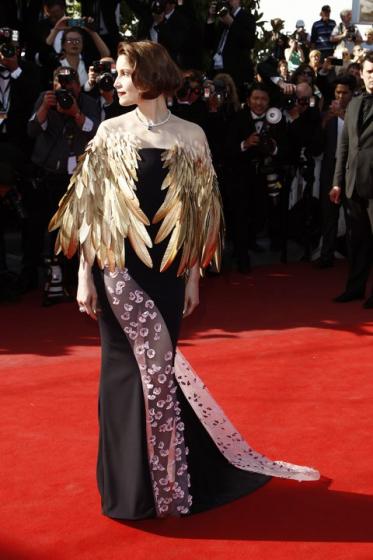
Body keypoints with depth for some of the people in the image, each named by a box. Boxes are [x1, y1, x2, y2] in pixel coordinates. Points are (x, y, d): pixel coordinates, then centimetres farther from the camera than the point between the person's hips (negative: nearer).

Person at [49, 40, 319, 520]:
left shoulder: (191, 136, 1)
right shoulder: (110, 132, 1)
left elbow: (197, 214, 4)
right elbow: (91, 210, 0)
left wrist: (192, 277, 3)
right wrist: (84, 275, -3)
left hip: (166, 268, 0)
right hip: (119, 268, 0)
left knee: (157, 366, 7)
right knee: (126, 367, 5)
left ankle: (166, 474, 24)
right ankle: (129, 479, 21)